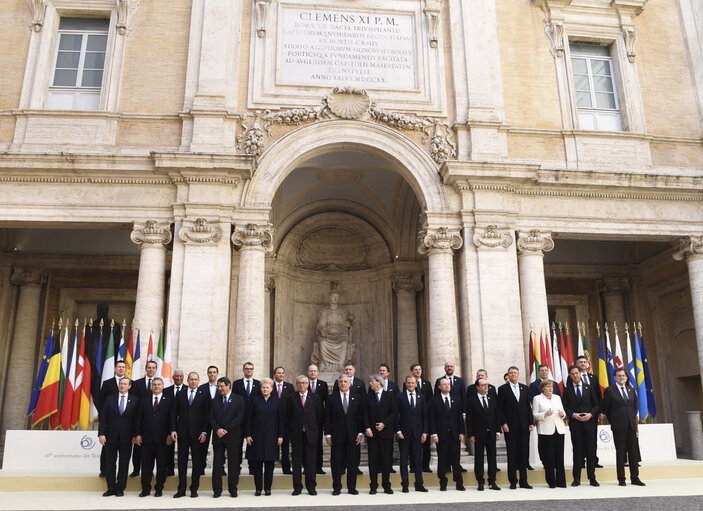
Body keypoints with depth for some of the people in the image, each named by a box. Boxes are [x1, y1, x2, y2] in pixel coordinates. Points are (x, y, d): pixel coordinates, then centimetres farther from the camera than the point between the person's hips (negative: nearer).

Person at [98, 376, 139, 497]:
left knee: (124, 464, 4)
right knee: (109, 463, 7)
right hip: (111, 437, 1)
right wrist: (101, 434, -5)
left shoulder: (135, 400, 2)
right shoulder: (109, 399, 6)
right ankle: (111, 488, 18)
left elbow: (137, 419, 2)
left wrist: (135, 435, -4)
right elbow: (103, 418, 3)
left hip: (126, 437, -1)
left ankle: (120, 488, 14)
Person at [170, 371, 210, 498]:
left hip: (197, 434, -1)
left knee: (197, 462, 4)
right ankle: (181, 489, 13)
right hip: (182, 433, 2)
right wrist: (173, 430, -3)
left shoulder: (204, 395, 2)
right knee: (182, 462, 5)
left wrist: (204, 432, -8)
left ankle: (194, 489, 13)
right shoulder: (180, 395, 9)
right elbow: (174, 413, 7)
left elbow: (207, 414, -1)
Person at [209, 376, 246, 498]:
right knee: (217, 464, 3)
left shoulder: (238, 399, 2)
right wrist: (217, 430, -10)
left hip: (233, 436, -3)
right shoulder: (215, 401, 13)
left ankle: (233, 489, 11)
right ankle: (217, 490, 11)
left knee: (233, 463, 1)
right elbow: (211, 418, 7)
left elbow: (240, 417, -6)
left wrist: (226, 429, -11)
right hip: (218, 436, 3)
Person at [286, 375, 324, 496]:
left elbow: (320, 415, 6)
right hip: (296, 435, 0)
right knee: (296, 462, 4)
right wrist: (290, 430, 1)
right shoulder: (290, 398, 4)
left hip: (311, 434, 0)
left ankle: (311, 487, 13)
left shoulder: (315, 398, 5)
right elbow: (287, 417, 6)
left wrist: (316, 430, 2)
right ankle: (297, 487, 13)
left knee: (311, 462, 3)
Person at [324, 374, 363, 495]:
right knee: (336, 463, 4)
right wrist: (328, 434, -4)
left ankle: (352, 488, 15)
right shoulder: (331, 398, 4)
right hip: (337, 436, -1)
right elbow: (327, 418, 2)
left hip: (353, 435, 1)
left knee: (353, 463, 5)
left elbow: (361, 416, 5)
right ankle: (336, 488, 14)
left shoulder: (357, 398, 7)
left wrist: (360, 433, -2)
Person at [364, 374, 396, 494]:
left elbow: (394, 412, -1)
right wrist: (367, 428, -9)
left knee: (386, 460, 3)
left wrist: (384, 424, -10)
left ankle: (386, 486, 13)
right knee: (372, 460, 2)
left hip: (386, 431, -1)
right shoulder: (368, 397, 9)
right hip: (372, 433, 1)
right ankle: (373, 486, 10)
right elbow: (365, 414, 4)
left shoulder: (390, 395, 4)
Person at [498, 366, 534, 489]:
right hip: (510, 427, -3)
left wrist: (531, 422, 4)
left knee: (524, 453, 5)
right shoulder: (503, 389, 1)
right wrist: (504, 423, -10)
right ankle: (513, 481, 8)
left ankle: (523, 481, 13)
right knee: (512, 454, 1)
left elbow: (528, 406, 11)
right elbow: (500, 408, -2)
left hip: (524, 426, 3)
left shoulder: (524, 388, 12)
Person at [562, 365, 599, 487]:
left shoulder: (589, 388, 8)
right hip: (575, 424, -1)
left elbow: (596, 404, 7)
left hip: (589, 422, 1)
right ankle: (576, 478, 8)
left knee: (591, 451, 2)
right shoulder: (567, 390, 5)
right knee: (577, 451, 1)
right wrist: (573, 415, -13)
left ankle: (592, 478, 10)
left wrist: (590, 414, -9)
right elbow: (565, 407, 2)